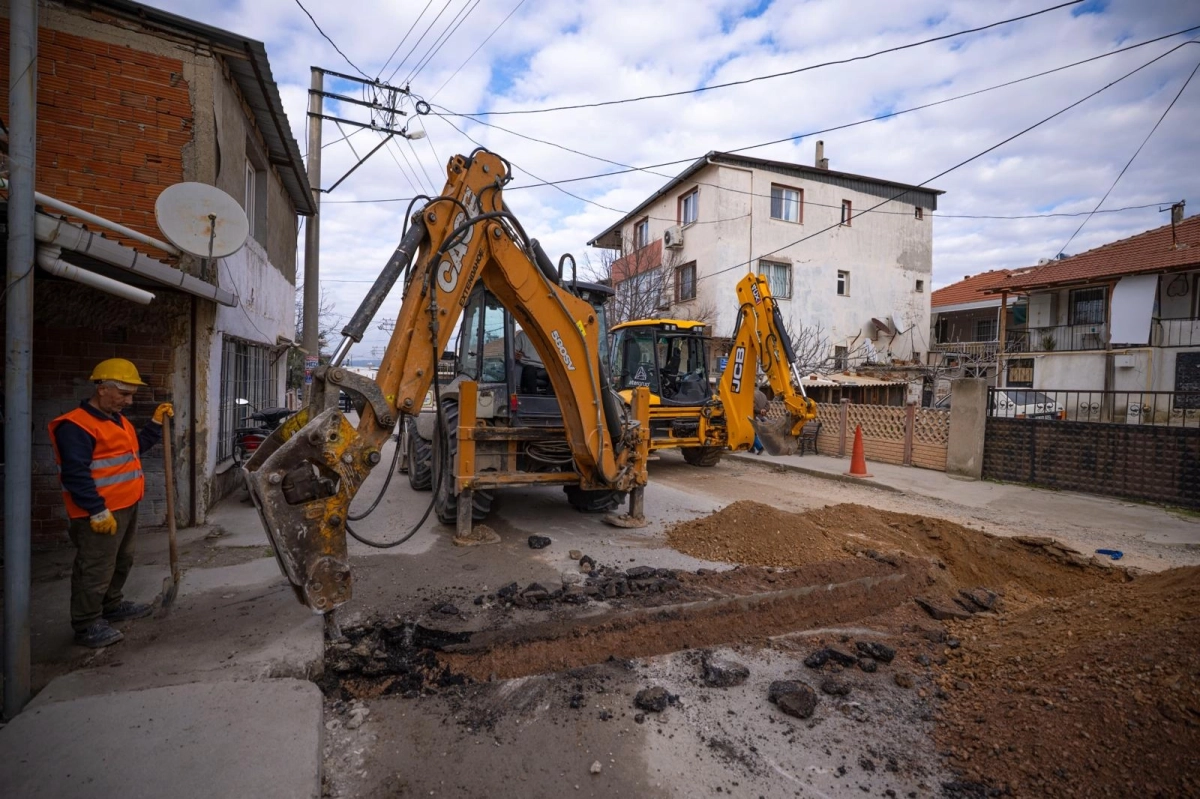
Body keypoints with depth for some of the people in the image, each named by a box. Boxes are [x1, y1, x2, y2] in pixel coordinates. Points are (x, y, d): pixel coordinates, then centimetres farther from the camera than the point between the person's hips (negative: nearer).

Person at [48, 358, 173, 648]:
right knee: (95, 570, -1)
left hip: (126, 507, 10)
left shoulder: (117, 420, 13)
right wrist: (97, 510, -24)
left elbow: (135, 447, 26)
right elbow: (75, 474, -24)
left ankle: (112, 605, 38)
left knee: (122, 562, 22)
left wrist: (156, 423, 13)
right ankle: (87, 625, 11)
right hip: (100, 513, -10)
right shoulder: (75, 426, -19)